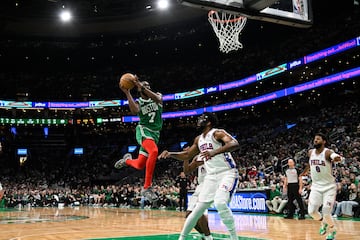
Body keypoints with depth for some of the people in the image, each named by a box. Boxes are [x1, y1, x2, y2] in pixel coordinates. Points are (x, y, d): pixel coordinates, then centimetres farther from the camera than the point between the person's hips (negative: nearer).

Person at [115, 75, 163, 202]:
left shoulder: (157, 96, 10)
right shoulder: (138, 102, 4)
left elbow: (158, 99, -18)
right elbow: (134, 111, -21)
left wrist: (143, 87, -24)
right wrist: (127, 93, -20)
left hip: (155, 133, 4)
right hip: (143, 130, -4)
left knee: (140, 165, 7)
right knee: (154, 151, -35)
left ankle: (127, 160, 44)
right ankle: (147, 187, -32)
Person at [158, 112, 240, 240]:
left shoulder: (217, 133, -11)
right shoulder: (198, 139, 13)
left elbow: (235, 144, -30)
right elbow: (187, 155, 24)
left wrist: (214, 152, -44)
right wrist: (170, 154, 7)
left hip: (227, 174, -7)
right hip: (211, 176, 7)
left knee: (220, 203, -30)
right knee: (197, 210, 6)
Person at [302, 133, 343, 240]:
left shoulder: (328, 152, -19)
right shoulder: (310, 152, -1)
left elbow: (337, 157, -42)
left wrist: (337, 158, -63)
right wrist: (306, 170, 32)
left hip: (329, 187, -5)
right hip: (316, 186, 5)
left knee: (326, 212, -9)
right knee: (311, 211, -2)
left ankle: (332, 231, 20)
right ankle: (323, 222, 30)